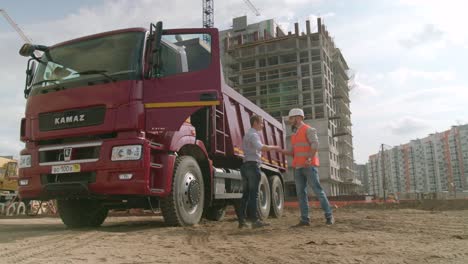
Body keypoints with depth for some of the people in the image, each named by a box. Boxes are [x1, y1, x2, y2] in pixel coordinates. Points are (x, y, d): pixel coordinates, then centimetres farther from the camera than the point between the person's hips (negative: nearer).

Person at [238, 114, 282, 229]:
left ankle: (242, 220, 9)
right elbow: (261, 147, -25)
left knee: (246, 193, 9)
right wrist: (274, 147, -16)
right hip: (253, 164, -9)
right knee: (254, 193, -8)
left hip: (245, 164, 9)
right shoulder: (253, 134, -8)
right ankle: (254, 220, -8)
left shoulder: (247, 134, 24)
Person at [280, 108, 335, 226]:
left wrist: (309, 158, -26)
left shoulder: (308, 130, -1)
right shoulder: (294, 134, 22)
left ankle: (329, 216, -1)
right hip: (298, 167, 8)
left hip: (309, 166, -8)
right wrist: (280, 150, 6)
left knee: (318, 190, -7)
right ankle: (305, 219, 4)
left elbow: (315, 144, -15)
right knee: (301, 193, 3)